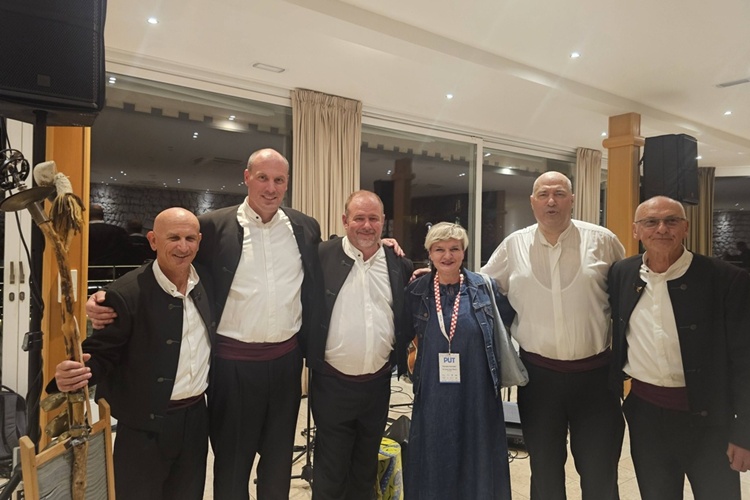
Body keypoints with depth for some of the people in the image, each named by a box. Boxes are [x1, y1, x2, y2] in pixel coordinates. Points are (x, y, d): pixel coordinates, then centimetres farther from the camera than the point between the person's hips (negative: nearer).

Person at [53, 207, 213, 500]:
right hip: (146, 426, -5)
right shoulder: (126, 294, -19)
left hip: (196, 418, 5)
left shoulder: (206, 282, -3)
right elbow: (100, 355, -16)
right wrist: (71, 376, -35)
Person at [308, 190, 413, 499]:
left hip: (378, 383, 3)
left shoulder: (399, 264, 1)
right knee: (330, 474, 13)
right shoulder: (322, 256, -9)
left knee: (366, 468, 21)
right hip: (331, 383, -3)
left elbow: (407, 319, 12)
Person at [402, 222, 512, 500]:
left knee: (477, 465, 14)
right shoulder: (416, 291, -1)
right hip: (433, 395, 1)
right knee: (434, 465, 13)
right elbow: (401, 337, 10)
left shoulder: (484, 287, -3)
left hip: (477, 393, 0)